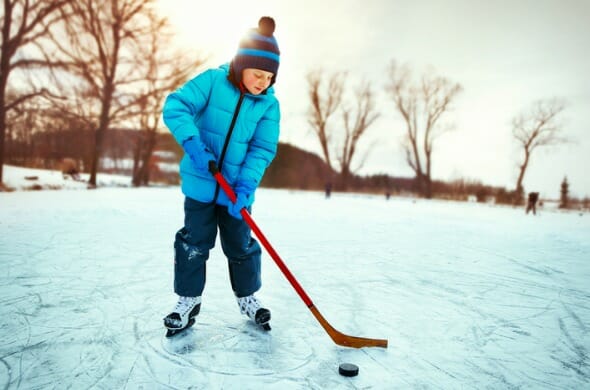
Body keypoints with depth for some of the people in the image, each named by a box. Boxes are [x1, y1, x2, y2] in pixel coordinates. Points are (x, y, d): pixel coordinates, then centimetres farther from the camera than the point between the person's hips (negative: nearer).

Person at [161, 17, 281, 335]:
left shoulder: (269, 104, -3)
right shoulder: (212, 81, -9)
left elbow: (262, 150, -8)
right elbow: (175, 106, -16)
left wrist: (244, 187, -20)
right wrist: (194, 145, -29)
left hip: (236, 189, 2)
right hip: (200, 183, -1)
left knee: (240, 244, 10)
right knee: (194, 242, 7)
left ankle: (247, 296, 31)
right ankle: (188, 298, 25)